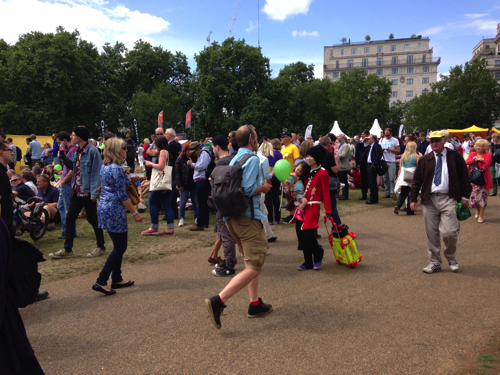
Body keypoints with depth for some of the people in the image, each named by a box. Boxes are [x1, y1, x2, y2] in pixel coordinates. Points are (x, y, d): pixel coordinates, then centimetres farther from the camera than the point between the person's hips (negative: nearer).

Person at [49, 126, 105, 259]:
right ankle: (67, 249, 20)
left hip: (87, 192, -8)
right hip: (76, 191, 8)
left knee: (92, 219, 4)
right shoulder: (77, 151, 10)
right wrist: (63, 157, 2)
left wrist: (94, 193, -21)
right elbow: (72, 166, 19)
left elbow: (96, 172, -18)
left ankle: (101, 247, 20)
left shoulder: (92, 151, -15)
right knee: (70, 218, 10)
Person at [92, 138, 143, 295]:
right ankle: (101, 281, -1)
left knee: (118, 246, 17)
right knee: (120, 247, -2)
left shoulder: (105, 167, 12)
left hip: (104, 208, 10)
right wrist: (135, 213, -13)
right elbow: (122, 195, -17)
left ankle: (117, 279, 24)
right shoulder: (117, 169, -16)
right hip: (114, 210, -10)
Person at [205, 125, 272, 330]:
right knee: (254, 267, -6)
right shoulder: (252, 159, -12)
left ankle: (255, 304, 26)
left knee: (252, 261, 20)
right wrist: (263, 187, -3)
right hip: (248, 217, -9)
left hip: (232, 216, 9)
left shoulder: (234, 159, 15)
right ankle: (218, 301, -15)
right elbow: (248, 189, -22)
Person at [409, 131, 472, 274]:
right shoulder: (424, 160, 9)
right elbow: (416, 180, 9)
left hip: (448, 199, -2)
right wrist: (413, 199, 3)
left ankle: (451, 258, 19)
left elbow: (464, 178, 7)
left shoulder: (455, 158, 4)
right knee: (431, 234, 5)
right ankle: (435, 262, 20)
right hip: (429, 199, 2)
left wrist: (465, 196, 0)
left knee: (449, 232, -10)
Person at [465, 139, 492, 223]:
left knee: (482, 196, -1)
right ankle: (477, 210, 31)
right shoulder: (472, 154, 12)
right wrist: (476, 159, -20)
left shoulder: (488, 155, 3)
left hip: (484, 177, -2)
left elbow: (487, 163, -15)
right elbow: (467, 162, -6)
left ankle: (481, 215, 8)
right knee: (474, 196, 2)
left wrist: (481, 170, -29)